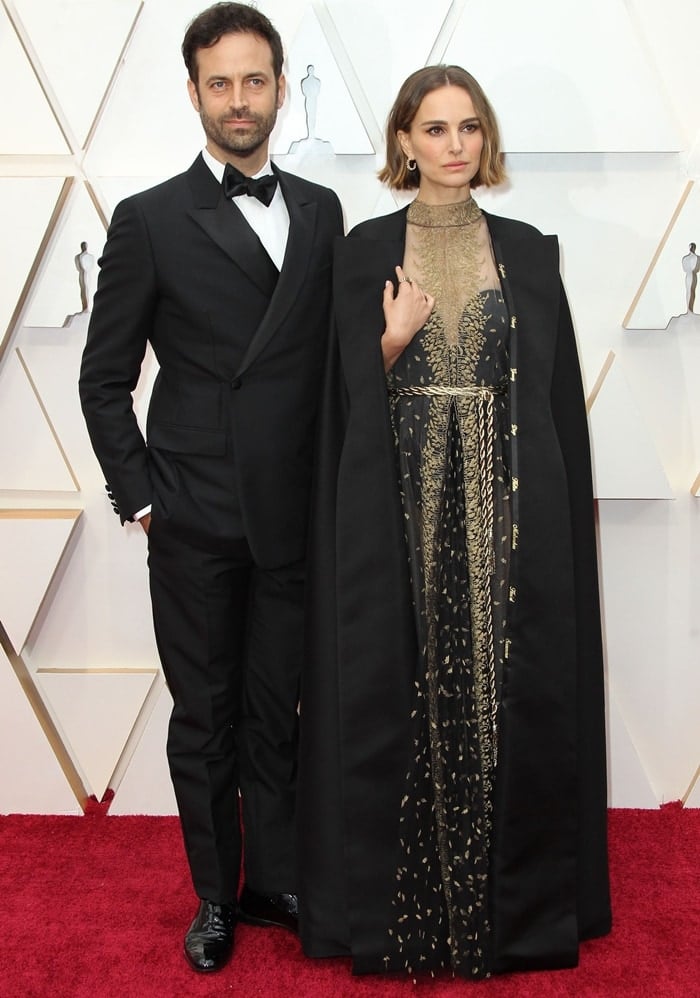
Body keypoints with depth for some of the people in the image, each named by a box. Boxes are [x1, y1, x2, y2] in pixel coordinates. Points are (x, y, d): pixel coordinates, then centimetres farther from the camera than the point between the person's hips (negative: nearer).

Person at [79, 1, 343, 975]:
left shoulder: (322, 211, 9)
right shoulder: (149, 220, 0)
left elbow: (332, 356, 11)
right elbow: (104, 378, 2)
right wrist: (139, 495, -4)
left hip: (294, 516, 3)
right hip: (194, 521, -2)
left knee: (278, 709, 13)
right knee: (204, 714, 10)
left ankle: (274, 877, 32)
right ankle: (216, 894, 29)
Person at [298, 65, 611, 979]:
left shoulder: (529, 252, 8)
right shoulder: (365, 251, 5)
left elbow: (558, 394, 7)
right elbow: (350, 395, 4)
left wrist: (559, 510, 0)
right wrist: (391, 343, -15)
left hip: (507, 506, 1)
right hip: (400, 505, -1)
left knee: (506, 690, 4)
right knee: (401, 691, 3)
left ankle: (516, 898, 22)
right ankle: (400, 904, 20)